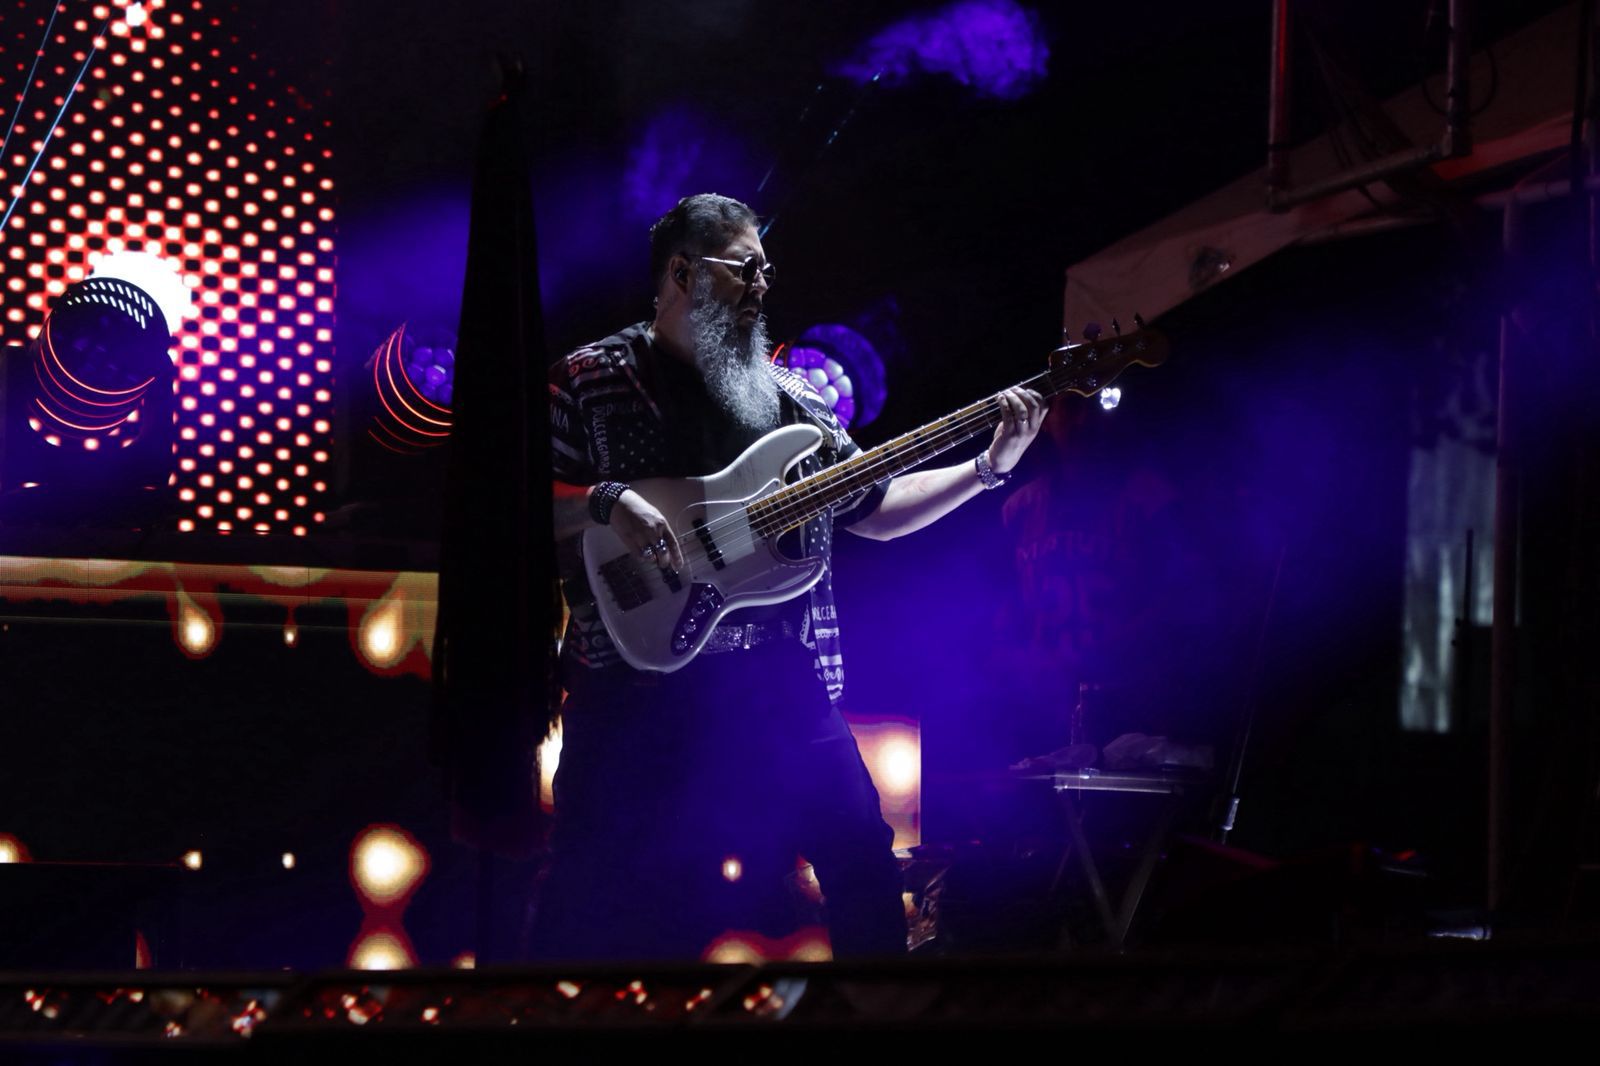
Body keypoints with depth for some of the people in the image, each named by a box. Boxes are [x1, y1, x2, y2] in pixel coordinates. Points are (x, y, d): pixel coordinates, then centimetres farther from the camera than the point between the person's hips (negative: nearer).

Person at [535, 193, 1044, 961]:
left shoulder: (789, 396, 15)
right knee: (595, 901, -5)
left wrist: (987, 468, 6)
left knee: (860, 850, 1)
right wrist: (604, 502, -21)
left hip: (779, 675, 5)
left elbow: (875, 508, 16)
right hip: (636, 675, -4)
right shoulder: (590, 380, 1)